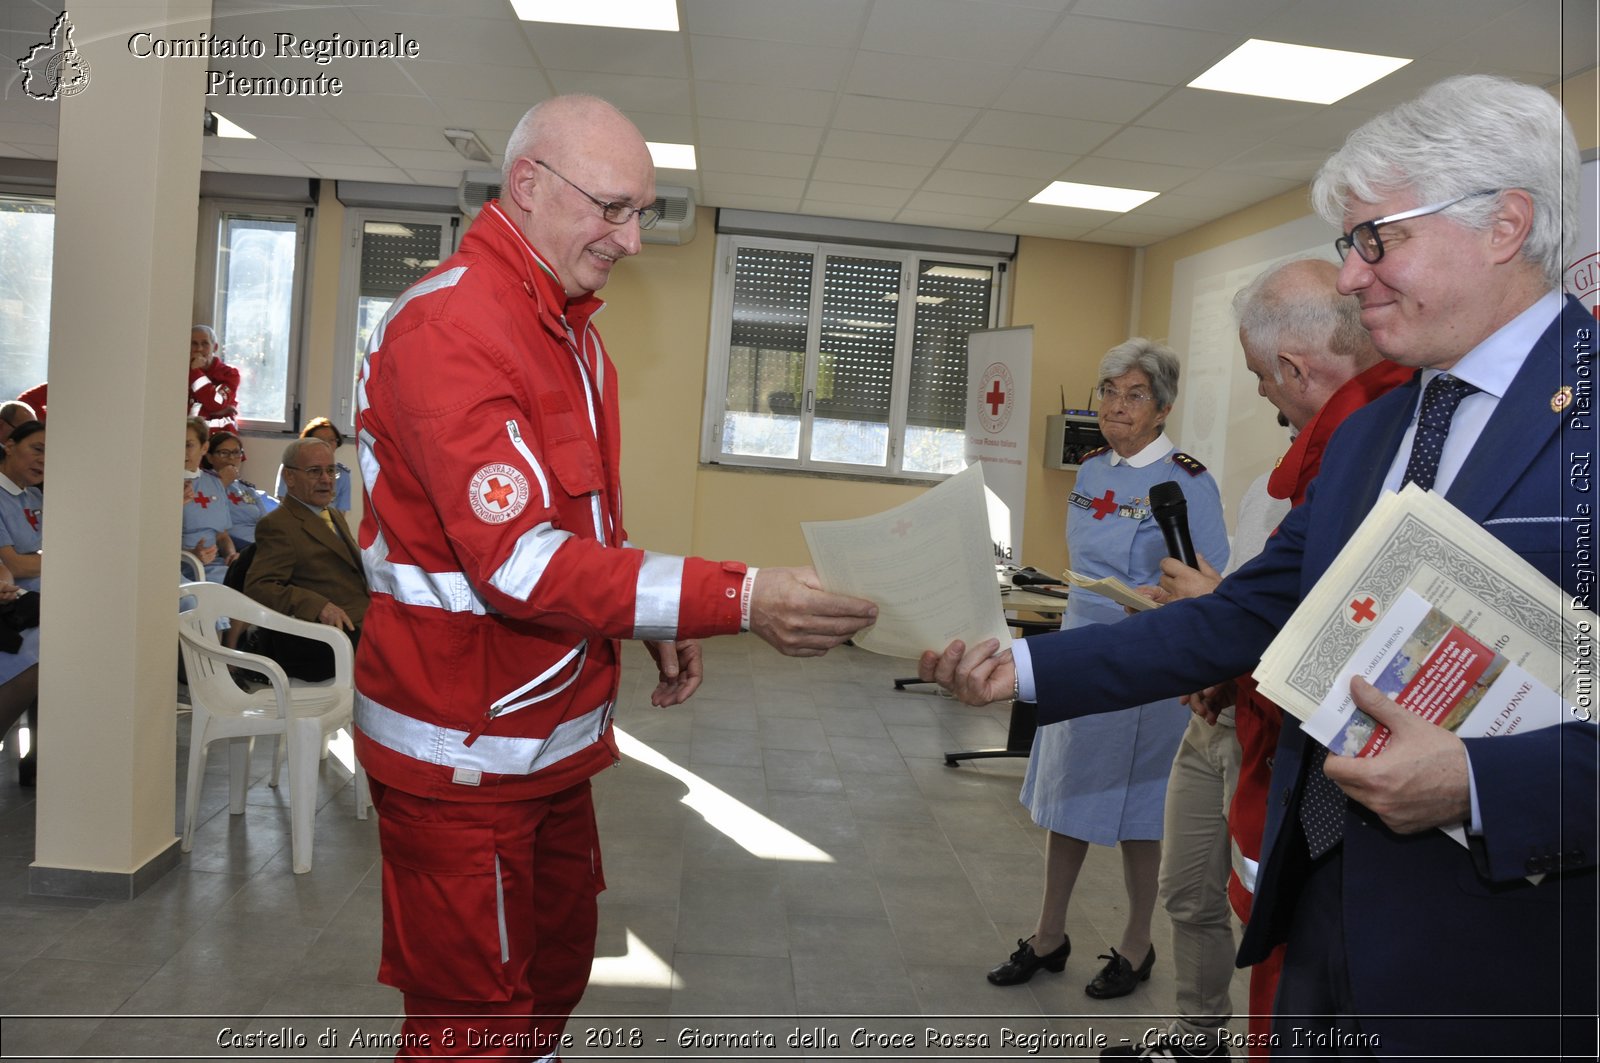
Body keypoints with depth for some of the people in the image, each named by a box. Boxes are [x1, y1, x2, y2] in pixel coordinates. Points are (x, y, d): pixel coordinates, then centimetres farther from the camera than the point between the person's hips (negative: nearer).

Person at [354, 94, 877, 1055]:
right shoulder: (448, 327, -20)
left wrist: (659, 628, 4)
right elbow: (520, 560, -29)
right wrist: (739, 599, -34)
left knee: (557, 972, 21)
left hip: (555, 736, 9)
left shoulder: (575, 330, 10)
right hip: (464, 751, -9)